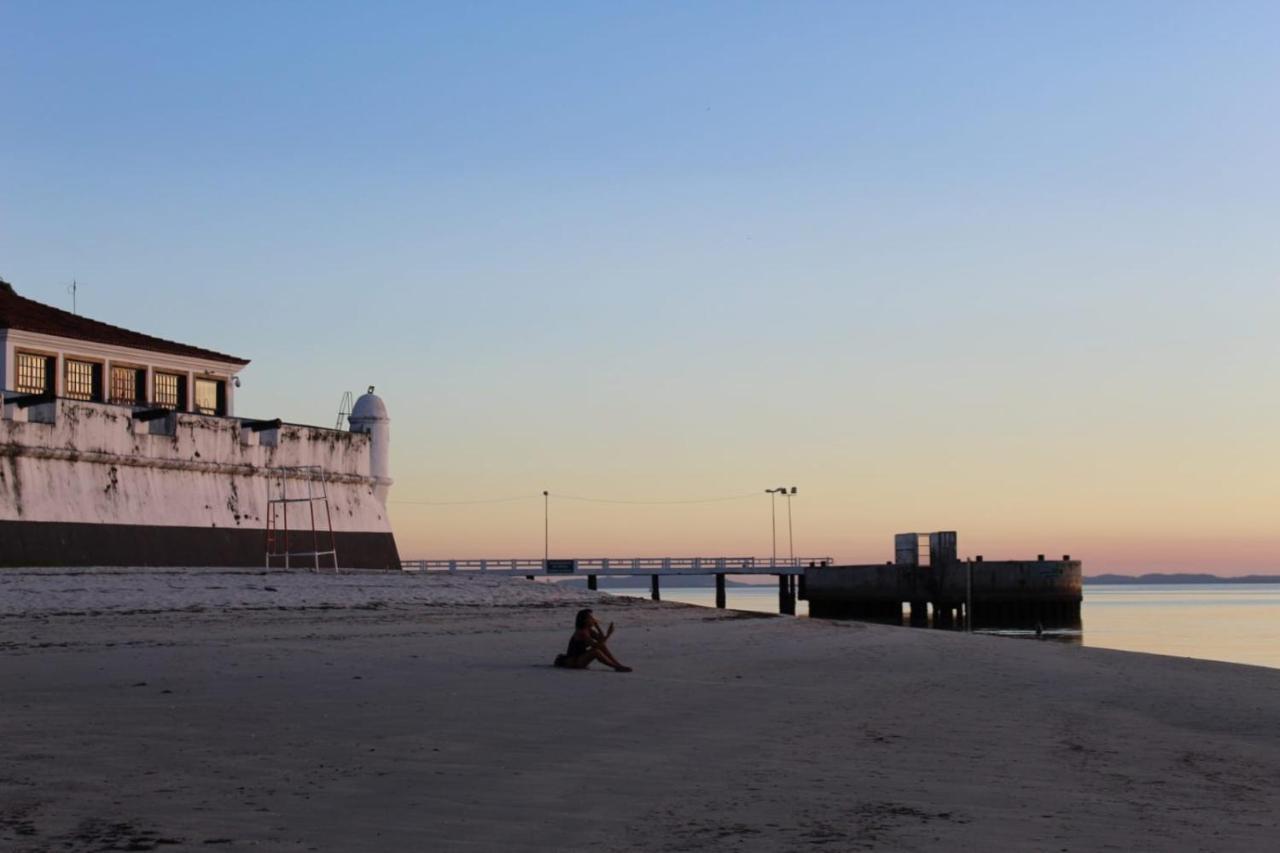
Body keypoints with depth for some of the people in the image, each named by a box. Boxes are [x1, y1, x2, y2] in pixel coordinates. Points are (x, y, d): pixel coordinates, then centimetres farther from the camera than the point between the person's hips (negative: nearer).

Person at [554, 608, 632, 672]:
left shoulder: (590, 631, 8)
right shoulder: (581, 632, -20)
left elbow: (602, 640, 2)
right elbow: (595, 645, -28)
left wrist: (598, 626, -5)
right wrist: (608, 635, -31)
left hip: (580, 659, 9)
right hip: (572, 662, -9)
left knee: (602, 646, -3)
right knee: (596, 651, -30)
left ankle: (618, 664, -11)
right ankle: (617, 666, -27)